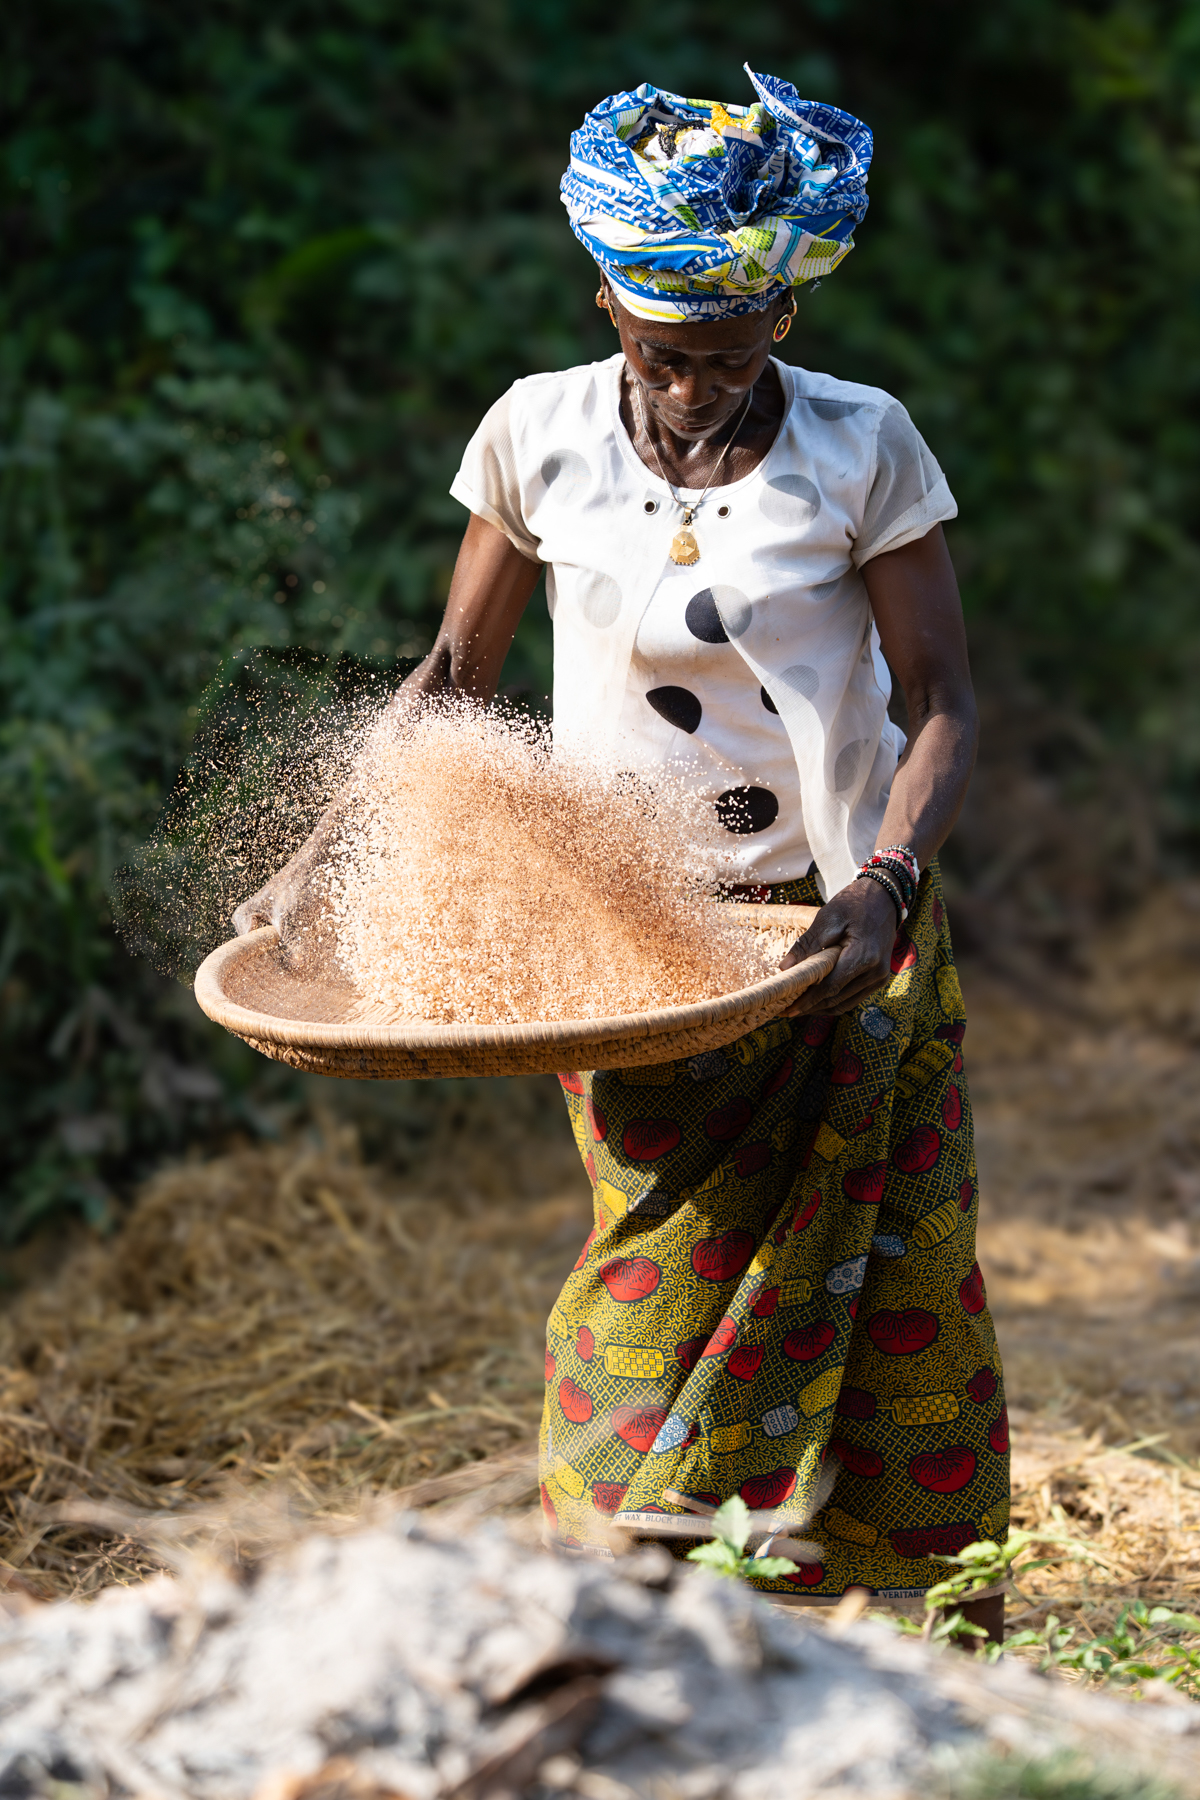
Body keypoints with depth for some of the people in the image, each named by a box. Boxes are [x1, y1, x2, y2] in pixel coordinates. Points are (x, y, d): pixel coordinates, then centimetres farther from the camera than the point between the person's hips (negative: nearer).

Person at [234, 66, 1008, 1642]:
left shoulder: (861, 449, -9)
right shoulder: (540, 436, -3)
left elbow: (942, 703, -8)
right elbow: (457, 671, 6)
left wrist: (886, 882, -25)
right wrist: (328, 858, -3)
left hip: (840, 928, -1)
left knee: (875, 1287, 3)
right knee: (676, 1282, -1)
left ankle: (902, 1637, 16)